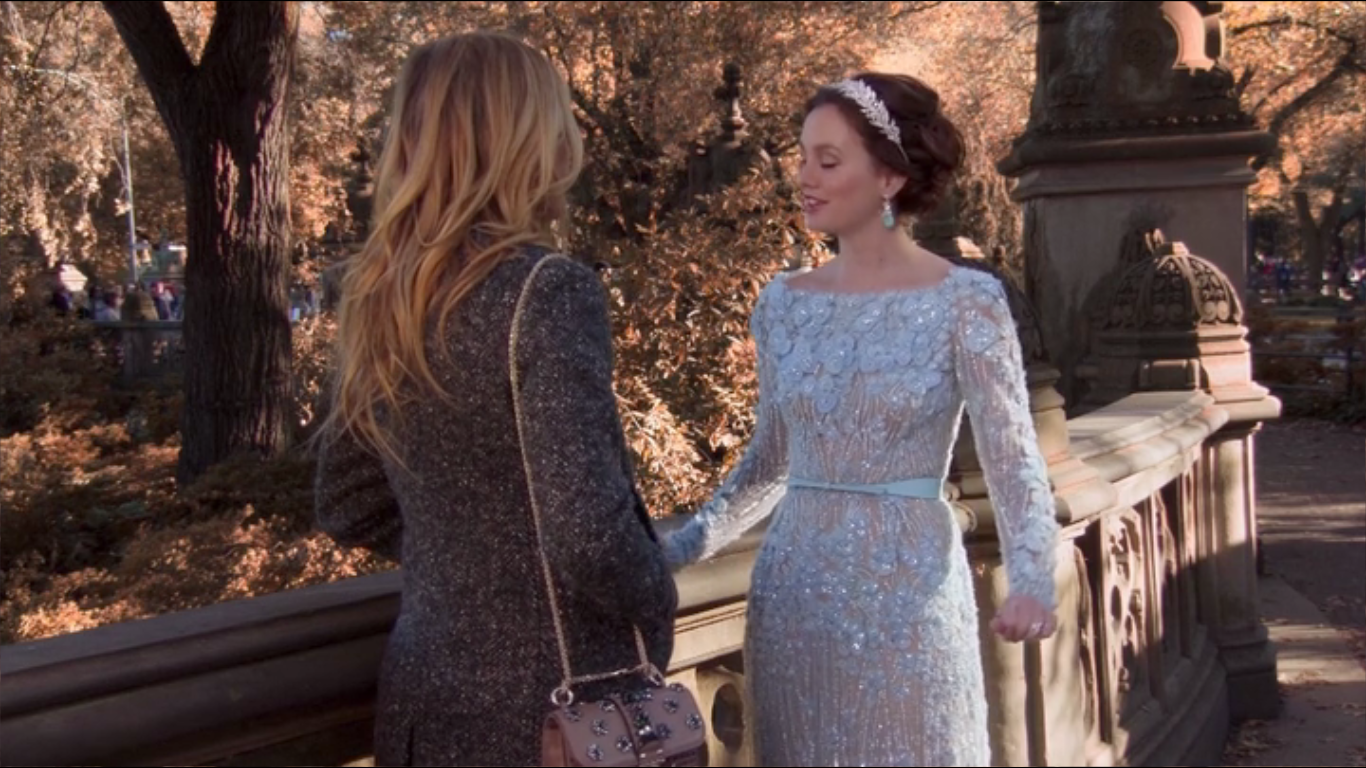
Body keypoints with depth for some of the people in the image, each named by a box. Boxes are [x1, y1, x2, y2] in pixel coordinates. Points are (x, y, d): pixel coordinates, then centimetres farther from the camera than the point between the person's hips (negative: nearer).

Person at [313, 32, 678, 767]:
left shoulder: (377, 295, 2)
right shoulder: (548, 289, -19)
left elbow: (347, 507, 10)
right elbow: (587, 530, -25)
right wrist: (657, 607, -7)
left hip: (425, 693, 6)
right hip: (549, 704, -6)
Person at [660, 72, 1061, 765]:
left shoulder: (964, 301, -8)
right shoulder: (784, 304, 5)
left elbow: (1014, 464, -9)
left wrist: (1031, 584, -24)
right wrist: (676, 548, 8)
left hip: (908, 592, -4)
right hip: (792, 595, 4)